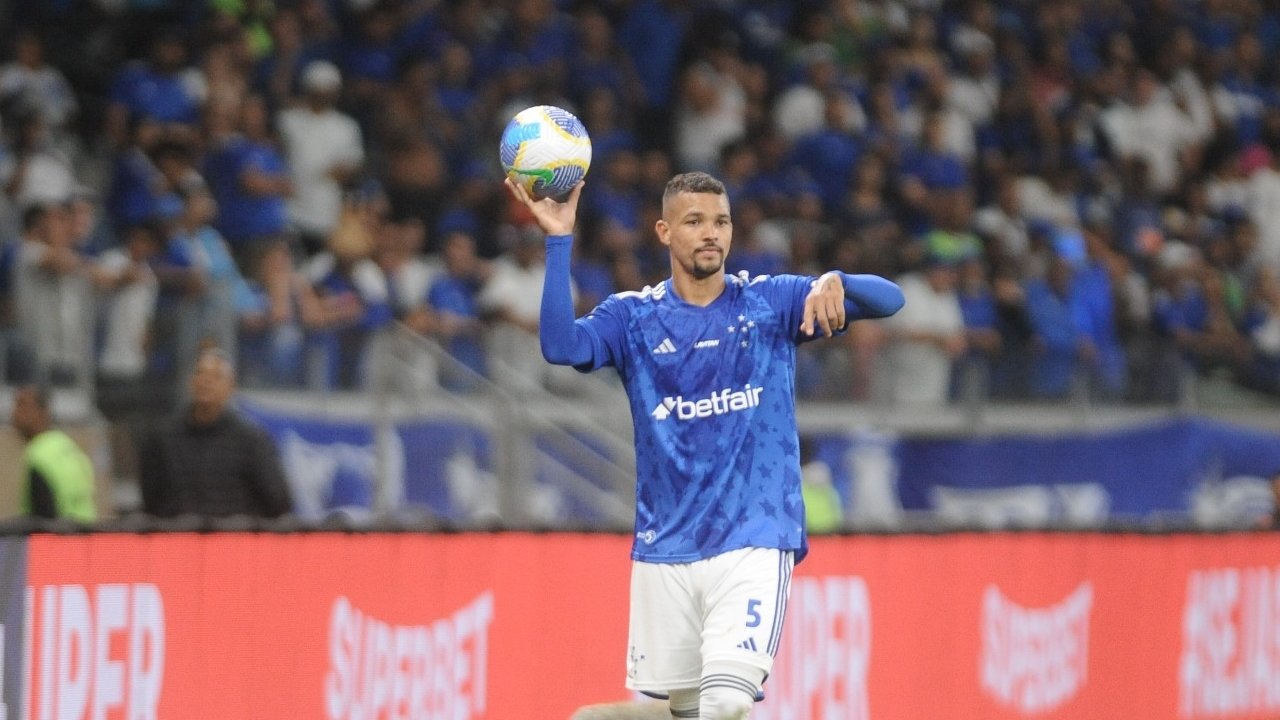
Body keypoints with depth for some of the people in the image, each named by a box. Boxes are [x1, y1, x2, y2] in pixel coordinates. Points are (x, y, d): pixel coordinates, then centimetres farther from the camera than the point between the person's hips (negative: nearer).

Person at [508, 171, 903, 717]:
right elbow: (560, 346, -15)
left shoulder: (772, 302, 3)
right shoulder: (632, 317, 4)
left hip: (754, 542, -2)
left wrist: (835, 282, -26)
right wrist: (559, 241, -20)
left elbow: (888, 299, -5)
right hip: (663, 548, 2)